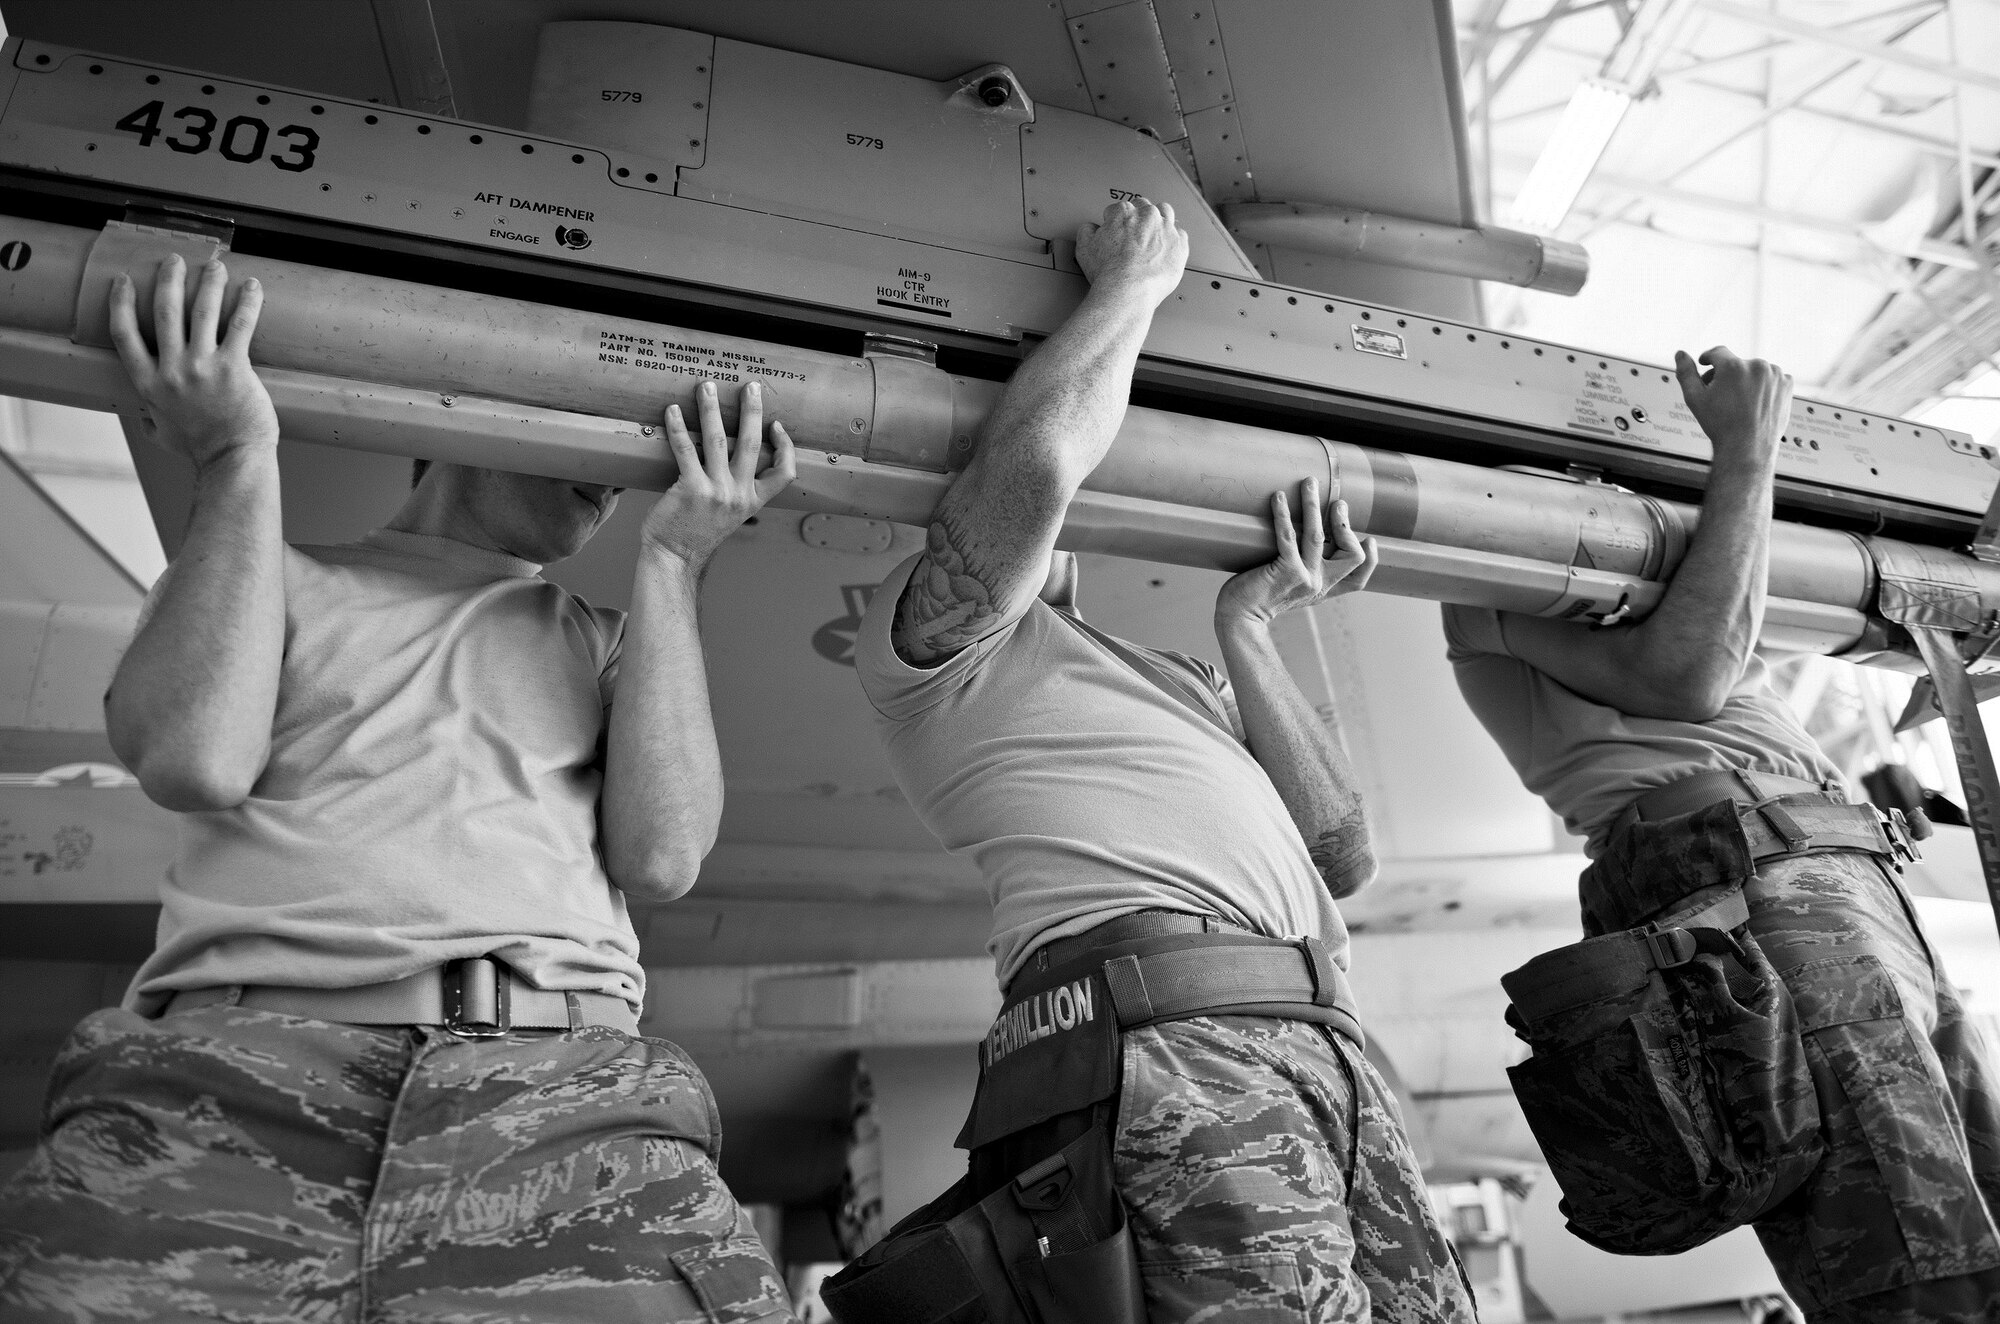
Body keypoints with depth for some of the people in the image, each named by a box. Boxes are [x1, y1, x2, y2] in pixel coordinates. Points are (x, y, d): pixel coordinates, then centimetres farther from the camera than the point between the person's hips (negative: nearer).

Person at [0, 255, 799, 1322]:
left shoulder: (612, 647, 24)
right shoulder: (275, 582, 22)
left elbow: (660, 857, 6)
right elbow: (196, 762, 1)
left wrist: (671, 566, 9)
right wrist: (238, 463, 7)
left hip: (560, 1082, 1)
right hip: (228, 1076, 0)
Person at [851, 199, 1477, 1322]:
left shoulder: (1180, 682, 32)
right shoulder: (927, 643, 13)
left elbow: (1343, 857, 20)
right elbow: (1033, 465, -8)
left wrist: (1248, 626, 19)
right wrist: (1134, 282, 11)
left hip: (1329, 1044, 7)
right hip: (1160, 1030, -7)